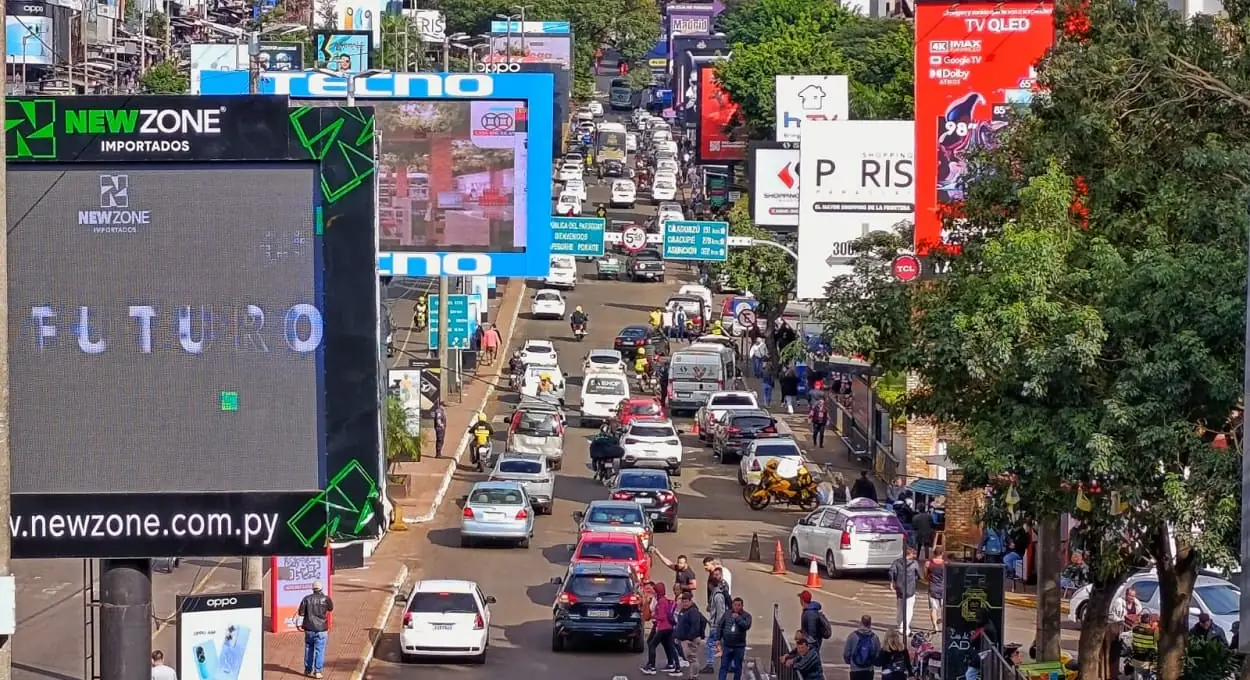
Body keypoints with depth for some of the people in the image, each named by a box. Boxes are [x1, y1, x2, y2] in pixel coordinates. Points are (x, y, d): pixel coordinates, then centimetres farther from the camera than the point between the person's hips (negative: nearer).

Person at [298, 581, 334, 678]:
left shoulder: (307, 598, -3)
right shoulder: (326, 599, -6)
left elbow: (301, 612, -4)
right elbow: (331, 608, 14)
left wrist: (299, 623, 7)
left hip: (309, 628, 2)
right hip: (321, 629, -2)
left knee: (309, 649, 15)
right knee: (319, 650, 1)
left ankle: (308, 669, 22)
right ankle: (317, 671, -3)